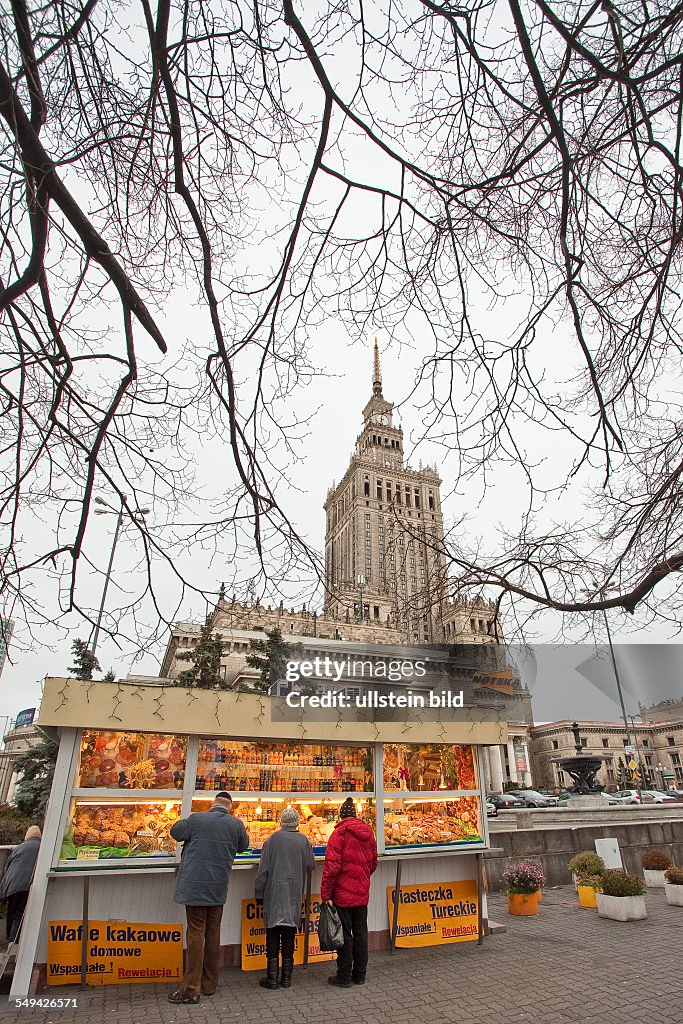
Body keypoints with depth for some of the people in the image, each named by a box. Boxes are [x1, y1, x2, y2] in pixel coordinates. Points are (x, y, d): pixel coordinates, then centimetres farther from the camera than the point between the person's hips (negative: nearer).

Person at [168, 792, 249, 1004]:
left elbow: (175, 832, 5)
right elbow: (243, 846, 13)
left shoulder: (196, 819, -12)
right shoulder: (237, 824, -5)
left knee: (196, 934, 3)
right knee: (213, 933, 15)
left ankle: (191, 989, 7)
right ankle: (209, 984, 26)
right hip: (219, 888, 3)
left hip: (195, 885, -3)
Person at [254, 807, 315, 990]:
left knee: (273, 934, 7)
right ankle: (287, 976, 18)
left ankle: (272, 977, 10)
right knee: (289, 935, 11)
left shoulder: (273, 839, -8)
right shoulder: (303, 841, -3)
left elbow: (263, 869, -5)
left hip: (274, 892, -2)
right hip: (295, 894, 2)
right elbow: (311, 865, 6)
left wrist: (259, 892, 4)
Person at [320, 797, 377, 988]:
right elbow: (373, 862, 12)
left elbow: (332, 866, -19)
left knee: (344, 934, 6)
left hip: (343, 893, -5)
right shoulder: (368, 832, 3)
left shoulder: (340, 833, -16)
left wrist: (325, 893, -12)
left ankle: (344, 976, 15)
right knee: (360, 932, 16)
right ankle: (360, 975, 25)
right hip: (362, 893, 6)